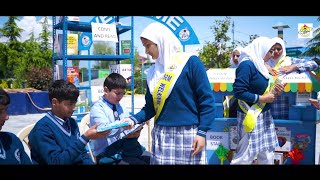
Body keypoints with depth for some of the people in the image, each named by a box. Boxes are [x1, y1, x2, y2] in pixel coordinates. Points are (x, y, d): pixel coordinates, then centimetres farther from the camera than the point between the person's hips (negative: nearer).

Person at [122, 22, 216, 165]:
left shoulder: (191, 62, -6)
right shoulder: (153, 71, 11)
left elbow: (206, 100, -8)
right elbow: (151, 106, 14)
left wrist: (202, 132, -13)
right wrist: (134, 119, -3)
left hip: (188, 134, -4)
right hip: (161, 135, 5)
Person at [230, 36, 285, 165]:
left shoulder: (259, 65, 11)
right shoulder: (247, 65, -16)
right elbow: (239, 92, -23)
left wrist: (274, 93, -1)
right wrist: (262, 98, -16)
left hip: (264, 115, 9)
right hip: (251, 117, -9)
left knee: (267, 156, 11)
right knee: (246, 156, -4)